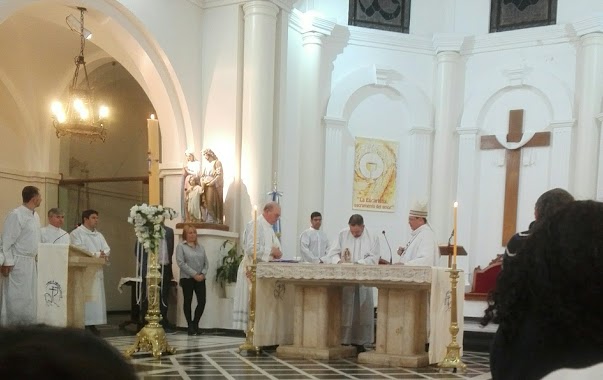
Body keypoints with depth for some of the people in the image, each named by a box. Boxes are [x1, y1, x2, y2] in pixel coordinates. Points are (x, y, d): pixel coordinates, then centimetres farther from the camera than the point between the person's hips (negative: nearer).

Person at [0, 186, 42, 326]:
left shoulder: (36, 216, 11)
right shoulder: (16, 215, -13)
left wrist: (38, 256, 13)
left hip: (31, 262, 8)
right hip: (18, 262, -8)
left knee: (30, 298, 8)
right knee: (17, 298, -5)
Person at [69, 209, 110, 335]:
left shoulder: (99, 235, 20)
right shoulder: (76, 233, -2)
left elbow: (107, 250, 9)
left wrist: (103, 254, -14)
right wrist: (97, 254, -14)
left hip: (97, 271, 7)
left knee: (96, 299, 3)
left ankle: (92, 324, 6)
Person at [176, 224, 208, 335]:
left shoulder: (201, 247, 14)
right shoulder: (181, 246, 0)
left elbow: (206, 263, 12)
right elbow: (181, 263, -11)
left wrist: (203, 274, -8)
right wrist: (194, 274, -14)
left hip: (200, 279, 4)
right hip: (187, 278, -3)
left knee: (202, 301, -4)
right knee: (187, 302, 3)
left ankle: (195, 323, 14)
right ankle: (190, 326, 13)